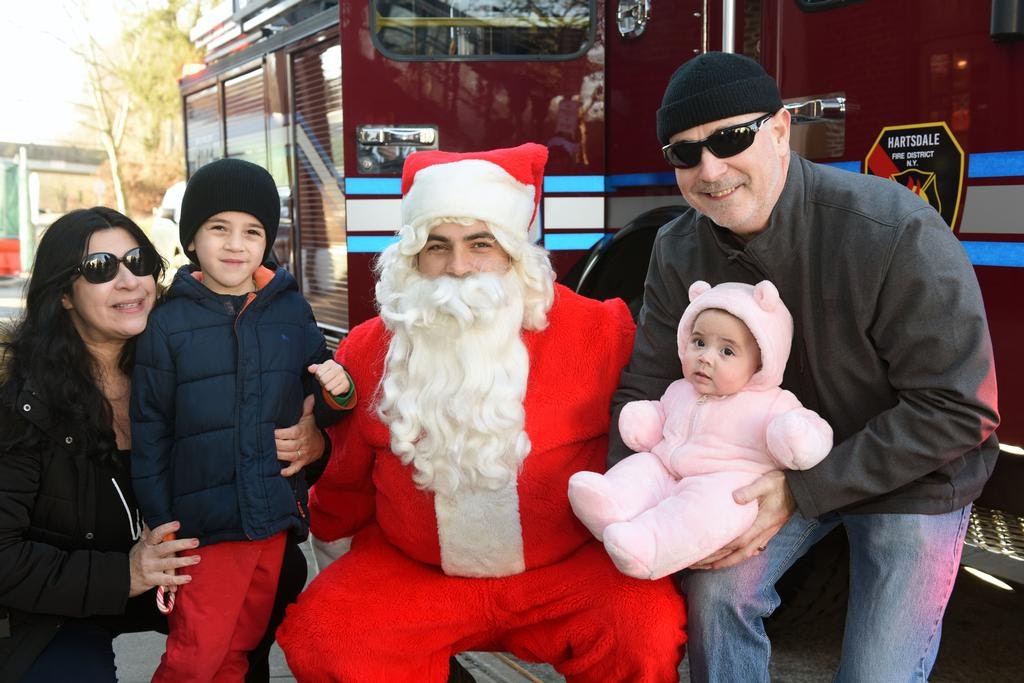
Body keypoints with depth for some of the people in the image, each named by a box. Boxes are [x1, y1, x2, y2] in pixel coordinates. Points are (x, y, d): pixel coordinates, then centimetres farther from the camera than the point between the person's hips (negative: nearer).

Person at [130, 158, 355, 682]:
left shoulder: (292, 312, 2)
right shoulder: (168, 323, -5)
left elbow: (318, 410, 12)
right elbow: (148, 437, -2)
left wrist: (337, 393, -11)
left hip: (276, 520, 3)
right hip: (204, 526, -3)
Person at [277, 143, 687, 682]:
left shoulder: (598, 332, -10)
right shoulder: (367, 351, -1)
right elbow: (344, 475, 17)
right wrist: (339, 539, 28)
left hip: (569, 568, -2)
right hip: (409, 570, 3)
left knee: (647, 636, -27)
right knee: (318, 637, -18)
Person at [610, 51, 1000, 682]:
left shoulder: (897, 233, -30)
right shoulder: (680, 252, -13)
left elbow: (955, 410, -27)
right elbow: (646, 387, -9)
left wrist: (802, 491, -29)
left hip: (912, 474, -3)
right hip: (784, 459, 4)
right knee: (718, 589, -18)